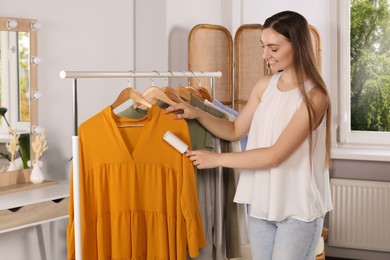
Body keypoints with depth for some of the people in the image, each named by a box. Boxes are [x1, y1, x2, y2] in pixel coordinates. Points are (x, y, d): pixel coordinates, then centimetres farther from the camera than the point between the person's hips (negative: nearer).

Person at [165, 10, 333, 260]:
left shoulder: (314, 96, -16)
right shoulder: (265, 85, 5)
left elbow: (275, 155, -20)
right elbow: (235, 131, 14)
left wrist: (218, 159, -15)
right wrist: (197, 113, -1)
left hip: (298, 209, -6)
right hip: (260, 202, 6)